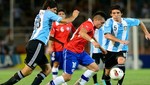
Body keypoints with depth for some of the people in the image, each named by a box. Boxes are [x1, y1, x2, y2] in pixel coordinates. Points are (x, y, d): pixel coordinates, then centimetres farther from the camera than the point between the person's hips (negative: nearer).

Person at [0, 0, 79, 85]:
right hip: (37, 44, -10)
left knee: (47, 69, 8)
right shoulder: (48, 13, 2)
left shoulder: (39, 15, 26)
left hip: (34, 43, 10)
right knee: (27, 70, -13)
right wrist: (74, 16, 20)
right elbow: (66, 21, 0)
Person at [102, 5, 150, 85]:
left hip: (122, 49, 1)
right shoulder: (109, 22, -16)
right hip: (111, 49, -1)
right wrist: (120, 40, -38)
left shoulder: (127, 21, -6)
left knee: (121, 62, -30)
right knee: (108, 69, 9)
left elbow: (139, 22, 13)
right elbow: (107, 35, -31)